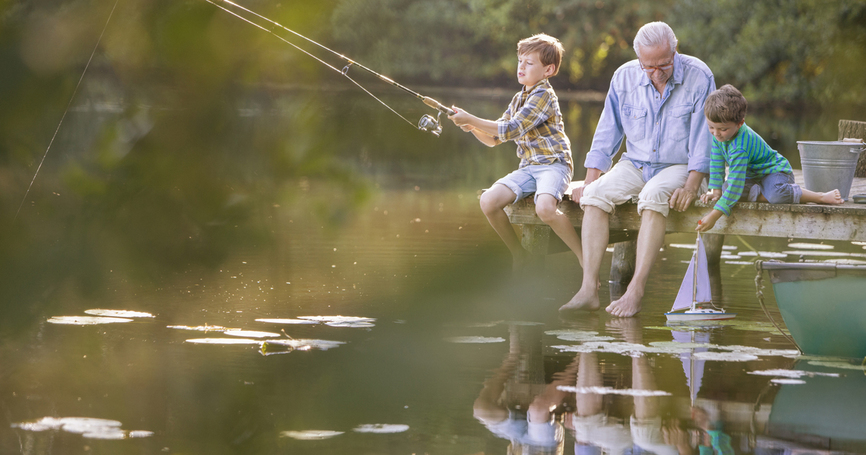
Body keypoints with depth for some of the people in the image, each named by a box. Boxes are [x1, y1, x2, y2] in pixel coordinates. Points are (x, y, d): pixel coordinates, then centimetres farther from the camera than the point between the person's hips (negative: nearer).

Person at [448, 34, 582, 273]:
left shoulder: (544, 95, -10)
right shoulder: (519, 99, 18)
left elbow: (510, 130, -19)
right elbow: (493, 139, 20)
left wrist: (471, 119, -17)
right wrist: (472, 127, 0)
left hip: (553, 164, -8)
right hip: (528, 167, 8)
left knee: (545, 207, -37)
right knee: (488, 201, -16)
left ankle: (585, 258, -19)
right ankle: (519, 255, 3)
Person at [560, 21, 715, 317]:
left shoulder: (698, 77, -12)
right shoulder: (624, 77, -1)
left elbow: (704, 137, -12)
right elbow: (607, 132, 6)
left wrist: (691, 185, -21)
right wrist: (590, 179, -2)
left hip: (678, 167, -4)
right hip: (635, 165, 4)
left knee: (653, 196, -36)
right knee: (595, 194, -24)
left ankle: (635, 291, -40)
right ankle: (589, 289, -30)